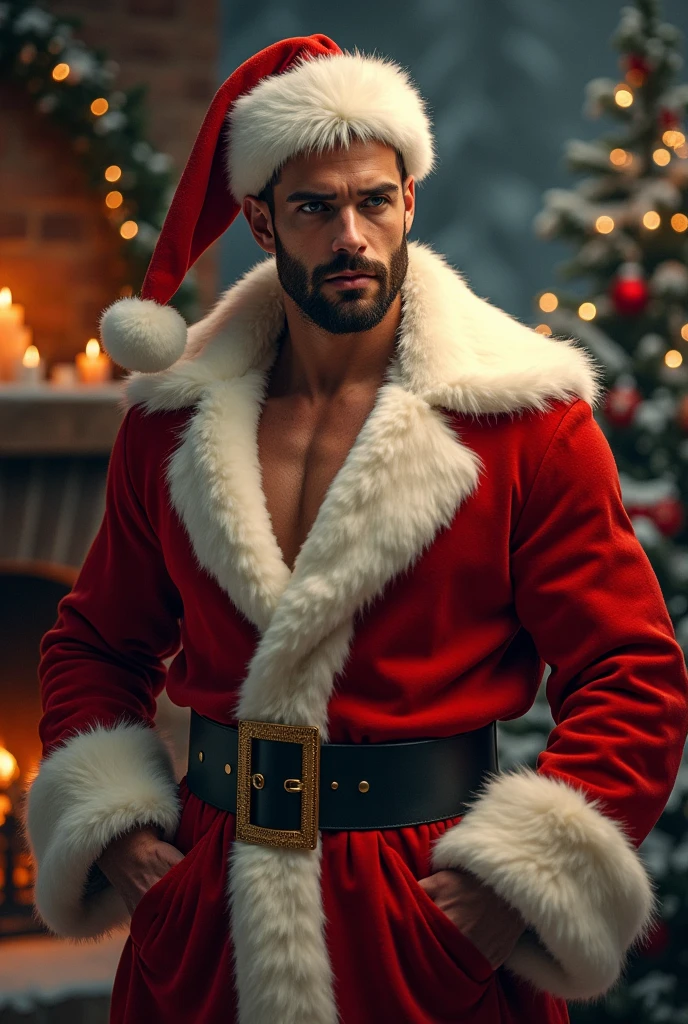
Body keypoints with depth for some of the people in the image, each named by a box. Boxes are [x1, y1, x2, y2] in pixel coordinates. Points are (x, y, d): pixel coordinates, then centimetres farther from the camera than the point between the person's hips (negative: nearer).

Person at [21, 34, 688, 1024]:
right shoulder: (173, 416, 4)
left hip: (433, 923, -3)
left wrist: (529, 873, -16)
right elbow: (97, 642, 15)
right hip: (205, 911, 3)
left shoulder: (525, 418, -6)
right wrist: (105, 818, 0)